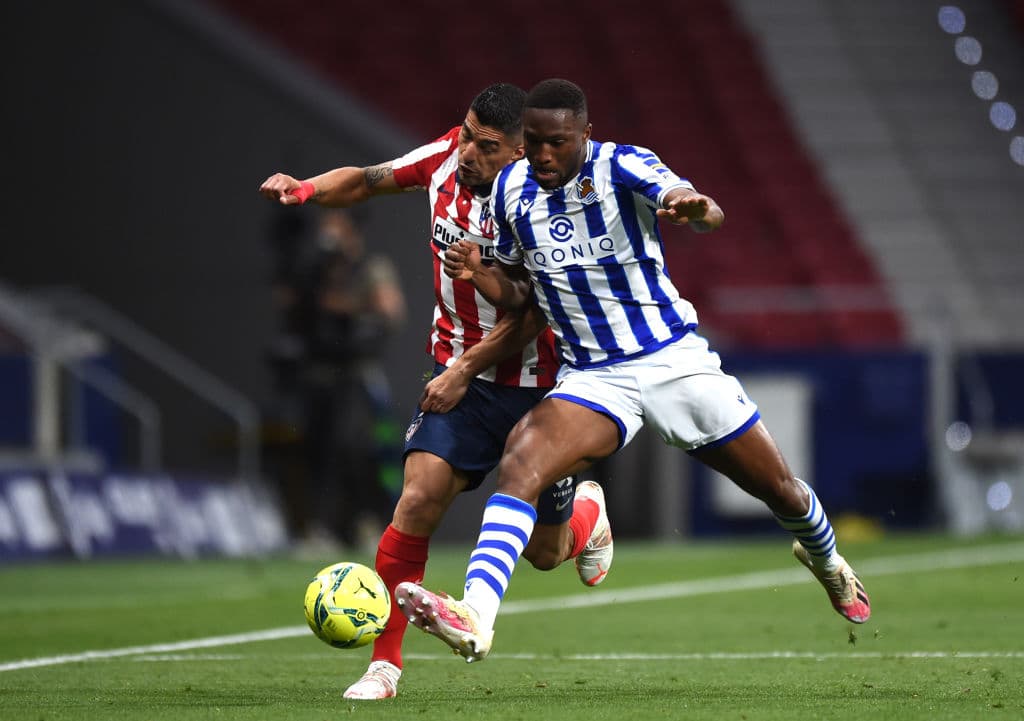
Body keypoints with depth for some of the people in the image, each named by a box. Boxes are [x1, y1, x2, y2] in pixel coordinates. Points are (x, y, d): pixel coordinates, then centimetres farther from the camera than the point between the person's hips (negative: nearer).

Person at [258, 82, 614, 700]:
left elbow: (531, 317, -19)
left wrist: (465, 371, -18)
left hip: (536, 384, -3)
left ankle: (588, 512, 48)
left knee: (544, 552, 9)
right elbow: (366, 181, 7)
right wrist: (306, 189, -12)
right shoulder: (445, 159, -7)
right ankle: (385, 662, -10)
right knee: (419, 499, -19)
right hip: (458, 375, 3)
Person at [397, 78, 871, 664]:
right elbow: (517, 290, 13)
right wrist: (478, 275, -10)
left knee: (780, 489, 10)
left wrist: (696, 209, -57)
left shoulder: (621, 166, -14)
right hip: (592, 379, 2)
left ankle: (825, 558, 47)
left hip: (675, 359, -2)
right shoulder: (511, 189, 0)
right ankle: (475, 618, -41)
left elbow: (709, 212, -31)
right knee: (520, 464, -27)